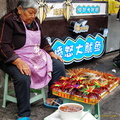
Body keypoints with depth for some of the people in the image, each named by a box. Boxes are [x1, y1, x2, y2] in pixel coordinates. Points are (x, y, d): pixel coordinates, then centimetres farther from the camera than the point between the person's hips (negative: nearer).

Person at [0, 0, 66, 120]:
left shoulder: (34, 21, 9)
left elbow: (42, 40, 21)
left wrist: (52, 53, 6)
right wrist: (18, 62, -34)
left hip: (36, 56, 8)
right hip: (14, 59, -7)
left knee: (59, 65, -3)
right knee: (23, 77, -35)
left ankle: (52, 99, 5)